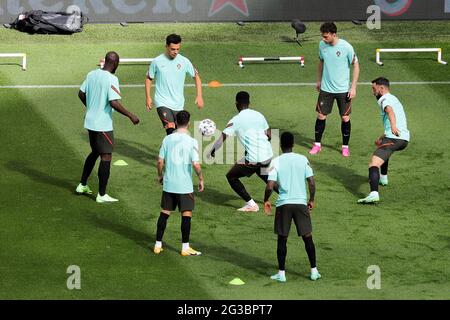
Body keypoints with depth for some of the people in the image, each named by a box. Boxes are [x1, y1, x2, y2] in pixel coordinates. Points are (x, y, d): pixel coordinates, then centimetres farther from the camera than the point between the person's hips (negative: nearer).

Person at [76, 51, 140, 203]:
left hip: (90, 121, 8)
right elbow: (114, 103, -25)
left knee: (95, 152, 25)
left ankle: (82, 185, 31)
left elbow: (81, 94, 14)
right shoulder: (111, 79, -18)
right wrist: (130, 115, -16)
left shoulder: (91, 74, 5)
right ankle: (102, 195, 2)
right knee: (106, 157, 0)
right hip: (103, 125, -8)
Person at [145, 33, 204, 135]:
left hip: (178, 104, 3)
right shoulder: (157, 61, -4)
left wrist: (199, 96, 1)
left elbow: (196, 76, 9)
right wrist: (148, 98, 1)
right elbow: (149, 78, 8)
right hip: (162, 103, -3)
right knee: (170, 128, -22)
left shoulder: (184, 61, -1)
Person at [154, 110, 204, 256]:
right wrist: (201, 179, -2)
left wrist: (160, 175, 17)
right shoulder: (191, 142, -12)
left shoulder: (167, 139, -1)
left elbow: (160, 161, 0)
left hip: (168, 184, 4)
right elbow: (196, 164, -17)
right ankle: (185, 248, 7)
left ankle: (158, 245, 15)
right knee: (186, 215, 5)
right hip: (185, 186, -4)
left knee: (164, 213, 12)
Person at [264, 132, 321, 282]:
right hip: (301, 202, 1)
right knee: (307, 237, 10)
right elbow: (312, 183, -1)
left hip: (283, 204, -1)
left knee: (282, 239, 8)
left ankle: (281, 273, 8)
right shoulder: (303, 159, 1)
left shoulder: (276, 161, -5)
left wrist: (266, 201, 5)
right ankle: (314, 271, 11)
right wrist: (311, 200, 13)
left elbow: (270, 186, -12)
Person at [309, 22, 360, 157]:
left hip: (343, 89, -3)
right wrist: (318, 80, 17)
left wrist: (353, 87, -10)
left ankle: (345, 146, 18)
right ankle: (317, 144, 17)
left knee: (345, 118, 3)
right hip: (326, 88, 3)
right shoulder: (322, 45, -5)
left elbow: (356, 65, -7)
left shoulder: (346, 47, -17)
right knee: (321, 116, 3)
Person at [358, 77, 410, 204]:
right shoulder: (394, 99, 30)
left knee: (373, 164, -21)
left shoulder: (385, 99, 0)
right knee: (381, 146, 40)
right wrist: (382, 138, 38)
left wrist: (393, 125, -44)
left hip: (394, 138, -10)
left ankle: (374, 193, -42)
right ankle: (383, 178, 50)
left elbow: (389, 110, -24)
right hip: (404, 139, 10)